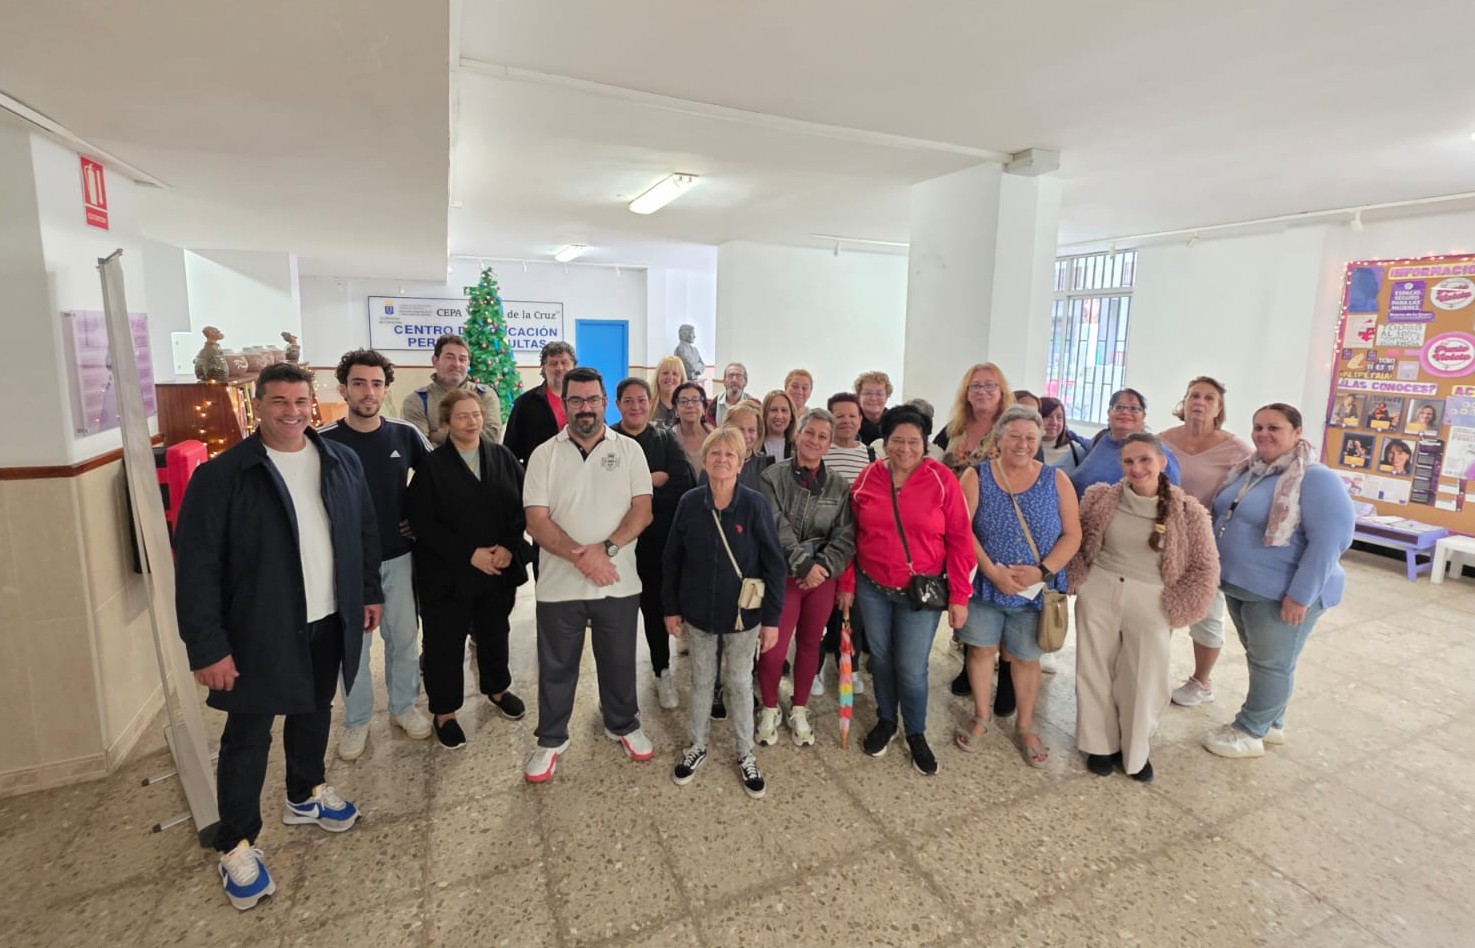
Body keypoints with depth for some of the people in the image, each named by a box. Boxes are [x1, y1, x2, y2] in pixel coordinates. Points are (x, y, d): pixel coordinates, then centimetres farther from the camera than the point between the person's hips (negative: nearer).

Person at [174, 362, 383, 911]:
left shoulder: (341, 461, 1)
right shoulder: (222, 474, -14)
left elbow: (364, 531, 10)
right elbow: (197, 566, -14)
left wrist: (369, 592, 10)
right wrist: (207, 646, -16)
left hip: (328, 621, 5)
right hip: (260, 630, -4)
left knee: (314, 712, 21)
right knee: (248, 736, 8)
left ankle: (306, 795, 44)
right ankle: (236, 845, 26)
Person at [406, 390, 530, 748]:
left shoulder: (503, 457, 0)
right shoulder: (431, 465, -9)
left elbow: (522, 506, 0)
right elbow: (422, 523, -13)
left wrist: (509, 546, -14)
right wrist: (469, 554, -19)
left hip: (500, 568, 3)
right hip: (447, 572, -3)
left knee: (495, 633, 20)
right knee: (446, 643, 9)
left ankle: (497, 688, 44)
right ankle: (444, 712, 28)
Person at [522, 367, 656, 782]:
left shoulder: (629, 449, 0)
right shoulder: (544, 454, -1)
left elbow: (642, 510, -6)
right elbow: (536, 521, -8)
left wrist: (605, 548, -20)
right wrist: (579, 556, -20)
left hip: (618, 582, 0)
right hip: (559, 584, 0)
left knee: (619, 662, 16)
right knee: (556, 667, 14)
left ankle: (623, 726, 40)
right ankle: (551, 740, 35)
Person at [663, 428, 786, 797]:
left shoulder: (755, 504, -14)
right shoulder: (689, 503, -9)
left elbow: (773, 564, -10)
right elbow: (672, 559, 0)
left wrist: (771, 617, -9)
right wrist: (671, 608, 2)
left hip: (742, 614, -2)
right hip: (697, 612, 2)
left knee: (740, 683, 14)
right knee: (701, 681, 18)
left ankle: (745, 754, 33)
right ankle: (698, 746, 38)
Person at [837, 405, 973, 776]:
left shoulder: (942, 480, -10)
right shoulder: (868, 478, -3)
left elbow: (960, 541, -7)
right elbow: (852, 535, 3)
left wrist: (959, 596, -8)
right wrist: (847, 584, 4)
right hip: (872, 588, 2)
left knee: (911, 668, 2)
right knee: (880, 658, 16)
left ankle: (916, 733, 29)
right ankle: (885, 720, 40)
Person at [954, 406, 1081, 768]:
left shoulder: (1056, 480, -2)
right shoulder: (977, 476, -5)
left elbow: (1072, 535, -4)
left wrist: (1042, 571, -17)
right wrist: (992, 571, -20)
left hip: (1036, 590, 1)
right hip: (984, 584, 0)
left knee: (1026, 657, 14)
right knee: (981, 649, 12)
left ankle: (1025, 726, 33)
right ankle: (981, 718, 32)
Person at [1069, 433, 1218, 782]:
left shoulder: (1187, 511, -8)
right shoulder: (1100, 497, -4)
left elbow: (1205, 568, -1)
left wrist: (1175, 609, -5)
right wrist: (1078, 580, 0)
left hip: (1151, 602, -1)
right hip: (1098, 593, 1)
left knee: (1143, 680, 10)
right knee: (1095, 671, 11)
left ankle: (1134, 751, 34)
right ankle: (1101, 744, 32)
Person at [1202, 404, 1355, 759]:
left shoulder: (1317, 480, -18)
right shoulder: (1247, 470, 8)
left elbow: (1328, 541, -22)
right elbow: (1223, 517, 18)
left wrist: (1300, 595, -23)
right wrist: (1221, 569, 17)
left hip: (1280, 594, -8)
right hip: (1240, 586, 8)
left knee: (1272, 664, 7)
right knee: (1260, 659, 20)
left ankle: (1250, 731, 20)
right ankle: (1269, 724, 36)